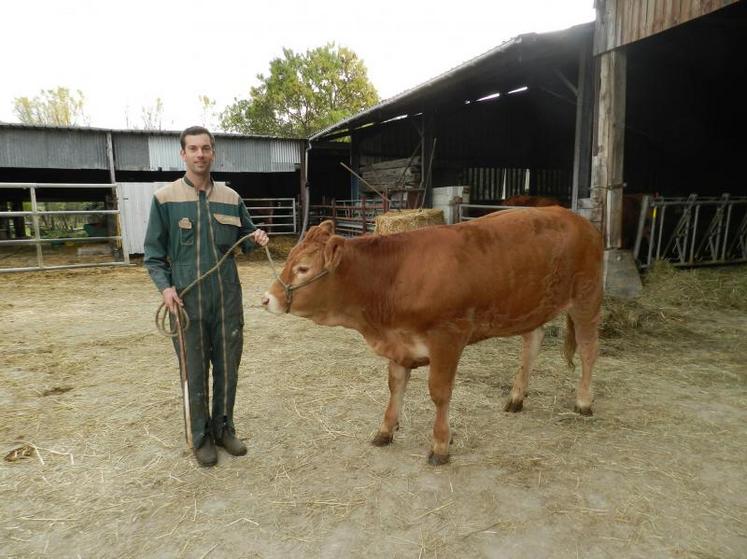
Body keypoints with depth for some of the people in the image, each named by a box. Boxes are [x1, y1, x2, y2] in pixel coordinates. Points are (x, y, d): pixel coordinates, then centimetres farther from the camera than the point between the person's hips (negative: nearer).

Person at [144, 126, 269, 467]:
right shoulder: (165, 198, -3)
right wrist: (164, 286, -15)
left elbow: (245, 240, 16)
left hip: (228, 299, 3)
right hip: (187, 300, -3)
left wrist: (257, 239, -7)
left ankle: (223, 428, 32)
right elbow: (153, 252, 0)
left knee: (228, 368, 12)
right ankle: (201, 437, 26)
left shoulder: (230, 198, 6)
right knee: (195, 372, 8)